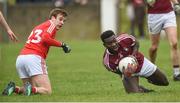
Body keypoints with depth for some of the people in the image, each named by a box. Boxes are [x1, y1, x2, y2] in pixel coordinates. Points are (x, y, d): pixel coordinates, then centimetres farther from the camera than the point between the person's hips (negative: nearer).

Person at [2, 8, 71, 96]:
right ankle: (30, 89, -31)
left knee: (34, 89, 16)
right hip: (34, 57, -8)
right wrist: (61, 44, -4)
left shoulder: (38, 27, 31)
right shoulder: (51, 24, 7)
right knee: (47, 91, -9)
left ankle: (15, 88, -5)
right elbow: (45, 38, -11)